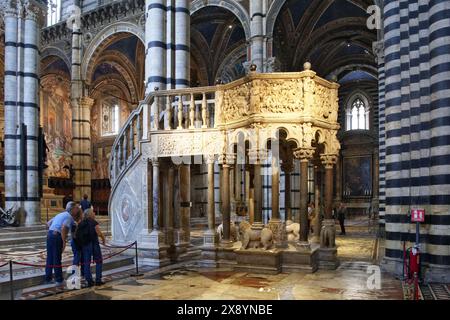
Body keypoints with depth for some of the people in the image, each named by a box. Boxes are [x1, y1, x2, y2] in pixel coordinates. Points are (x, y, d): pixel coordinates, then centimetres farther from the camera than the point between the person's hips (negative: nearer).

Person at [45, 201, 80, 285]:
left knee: (50, 258, 15)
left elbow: (48, 223, 26)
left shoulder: (60, 214, 21)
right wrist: (64, 242, -17)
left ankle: (48, 278, 23)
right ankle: (59, 280, 7)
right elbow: (63, 229, -21)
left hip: (49, 235, 8)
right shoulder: (69, 217, -6)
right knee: (57, 260, -1)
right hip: (57, 237, -8)